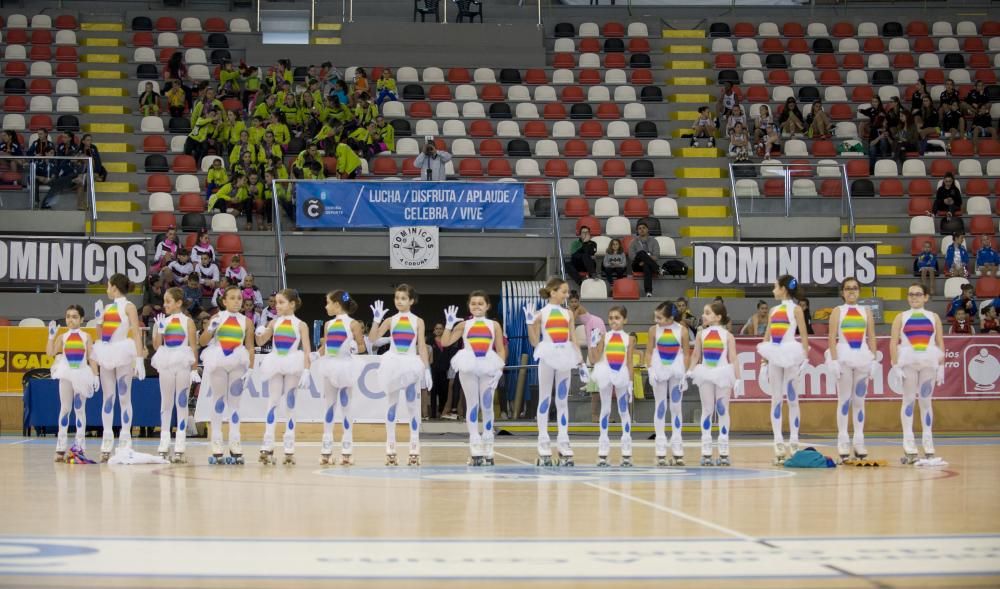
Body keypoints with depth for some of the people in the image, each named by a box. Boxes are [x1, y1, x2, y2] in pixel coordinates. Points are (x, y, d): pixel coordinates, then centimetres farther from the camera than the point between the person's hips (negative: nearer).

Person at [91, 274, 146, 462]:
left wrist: (139, 358, -17)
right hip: (107, 354, 6)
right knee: (107, 397, 5)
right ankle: (107, 442, 7)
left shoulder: (128, 307, -3)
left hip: (122, 354, -6)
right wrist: (98, 318, 5)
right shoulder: (107, 307, 15)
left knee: (124, 397, -2)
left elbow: (136, 333, -9)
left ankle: (125, 441, 1)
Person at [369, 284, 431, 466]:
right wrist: (376, 320, -15)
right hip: (393, 363, 1)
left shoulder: (418, 321, 3)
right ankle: (390, 449, 7)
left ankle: (414, 449, 5)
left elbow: (422, 347, 2)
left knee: (413, 406, 1)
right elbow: (372, 339, -3)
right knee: (391, 404, 4)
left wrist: (427, 370, -4)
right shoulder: (390, 321, 4)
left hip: (411, 364, -1)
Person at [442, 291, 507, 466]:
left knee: (487, 406, 2)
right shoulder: (464, 325, 8)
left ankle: (488, 449, 10)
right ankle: (475, 450, 3)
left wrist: (500, 368, -7)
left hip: (488, 367, 0)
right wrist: (449, 324, -9)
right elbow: (446, 342, 1)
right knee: (472, 405, 1)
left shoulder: (494, 325, 8)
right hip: (469, 366, 0)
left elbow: (501, 350, 6)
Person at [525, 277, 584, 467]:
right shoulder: (541, 313, 0)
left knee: (563, 401, 5)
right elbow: (534, 342, -1)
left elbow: (574, 341, 10)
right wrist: (530, 323, -14)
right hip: (547, 358, -3)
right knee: (545, 400, 1)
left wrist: (581, 363, 5)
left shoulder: (567, 314, 10)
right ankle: (544, 448, 4)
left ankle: (564, 446, 6)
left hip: (564, 358, 3)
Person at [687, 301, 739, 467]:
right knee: (707, 411, 4)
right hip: (705, 374, 2)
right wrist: (690, 371, -7)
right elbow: (696, 355, 8)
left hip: (723, 374, -2)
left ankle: (723, 452, 8)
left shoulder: (727, 335, 0)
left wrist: (737, 379, -6)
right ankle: (706, 452, 6)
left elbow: (733, 358, -1)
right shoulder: (701, 334, 6)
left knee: (723, 411, 4)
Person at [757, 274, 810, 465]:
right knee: (776, 399, 2)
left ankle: (793, 442, 2)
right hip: (774, 356, 6)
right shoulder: (773, 310, 14)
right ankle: (778, 444, 2)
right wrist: (763, 359, 10)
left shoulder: (795, 309, -1)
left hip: (790, 356, -6)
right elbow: (767, 336, 15)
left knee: (792, 399, -1)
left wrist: (805, 357, -12)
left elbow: (804, 335, -5)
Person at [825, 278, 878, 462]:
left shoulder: (866, 312, 11)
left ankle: (859, 441, 7)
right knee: (844, 399, -2)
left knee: (859, 400, 5)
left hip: (863, 356, 2)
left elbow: (871, 338, 8)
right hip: (844, 355, -2)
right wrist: (834, 360, -13)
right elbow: (832, 338, -4)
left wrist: (873, 359, -1)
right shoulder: (837, 312, 3)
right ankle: (843, 441, 0)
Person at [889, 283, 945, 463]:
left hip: (929, 361, 1)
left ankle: (928, 447, 9)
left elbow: (940, 343, 8)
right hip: (908, 361, -1)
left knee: (926, 401, 5)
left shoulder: (934, 317, 10)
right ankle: (909, 447, -3)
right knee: (908, 400, -2)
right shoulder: (901, 317, 6)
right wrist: (895, 365, -9)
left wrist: (941, 366, 1)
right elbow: (893, 343, 0)